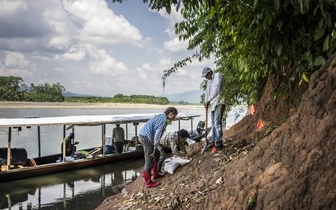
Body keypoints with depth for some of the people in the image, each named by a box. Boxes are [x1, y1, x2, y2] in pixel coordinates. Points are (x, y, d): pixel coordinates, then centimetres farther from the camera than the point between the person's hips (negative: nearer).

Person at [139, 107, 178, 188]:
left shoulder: (160, 116, 13)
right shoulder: (164, 121, -17)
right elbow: (157, 136, -21)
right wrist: (154, 149, -13)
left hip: (142, 134, 10)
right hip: (147, 137, -10)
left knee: (155, 156, 22)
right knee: (149, 160, -3)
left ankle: (155, 174, 36)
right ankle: (148, 182, 4)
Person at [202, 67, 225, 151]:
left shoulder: (218, 76, -5)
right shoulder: (209, 81, 21)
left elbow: (216, 90, -16)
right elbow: (207, 91, 17)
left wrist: (208, 100, -16)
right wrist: (206, 101, -1)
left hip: (219, 103, -8)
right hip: (212, 104, 9)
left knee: (217, 123, -14)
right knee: (213, 123, 9)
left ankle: (218, 143, -13)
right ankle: (213, 142, 15)